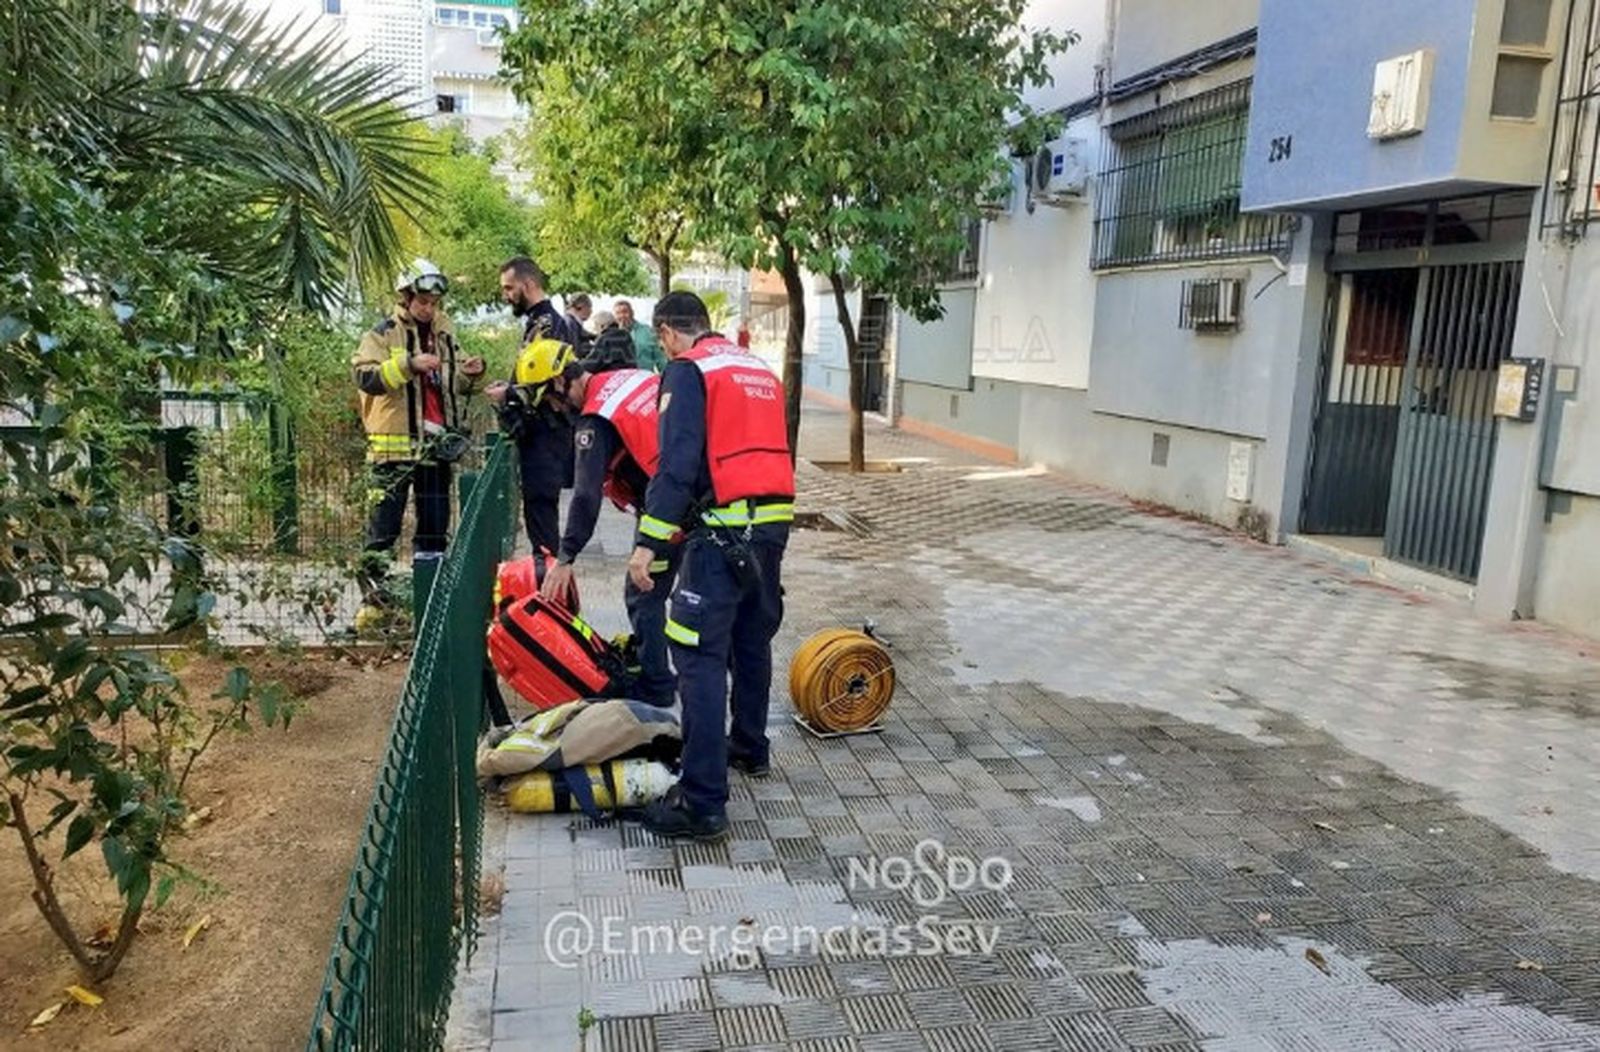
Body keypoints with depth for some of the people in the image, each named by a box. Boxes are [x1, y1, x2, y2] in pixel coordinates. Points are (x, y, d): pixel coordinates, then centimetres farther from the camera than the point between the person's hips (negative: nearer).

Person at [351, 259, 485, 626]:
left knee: (436, 524, 10)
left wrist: (472, 375, 2)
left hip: (436, 444, 5)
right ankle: (373, 594, 6)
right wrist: (409, 364, -26)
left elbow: (459, 387, 23)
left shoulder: (445, 334, 15)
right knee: (384, 523, -2)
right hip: (396, 444, -5)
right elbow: (365, 376, -16)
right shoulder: (384, 333, -2)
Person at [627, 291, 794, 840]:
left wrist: (648, 541, -16)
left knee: (700, 657, -7)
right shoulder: (761, 368, 19)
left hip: (724, 527, -8)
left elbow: (678, 462, -15)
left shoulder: (687, 369, -4)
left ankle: (703, 801, -9)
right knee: (752, 640, 23)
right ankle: (750, 747, 40)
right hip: (775, 521, 8)